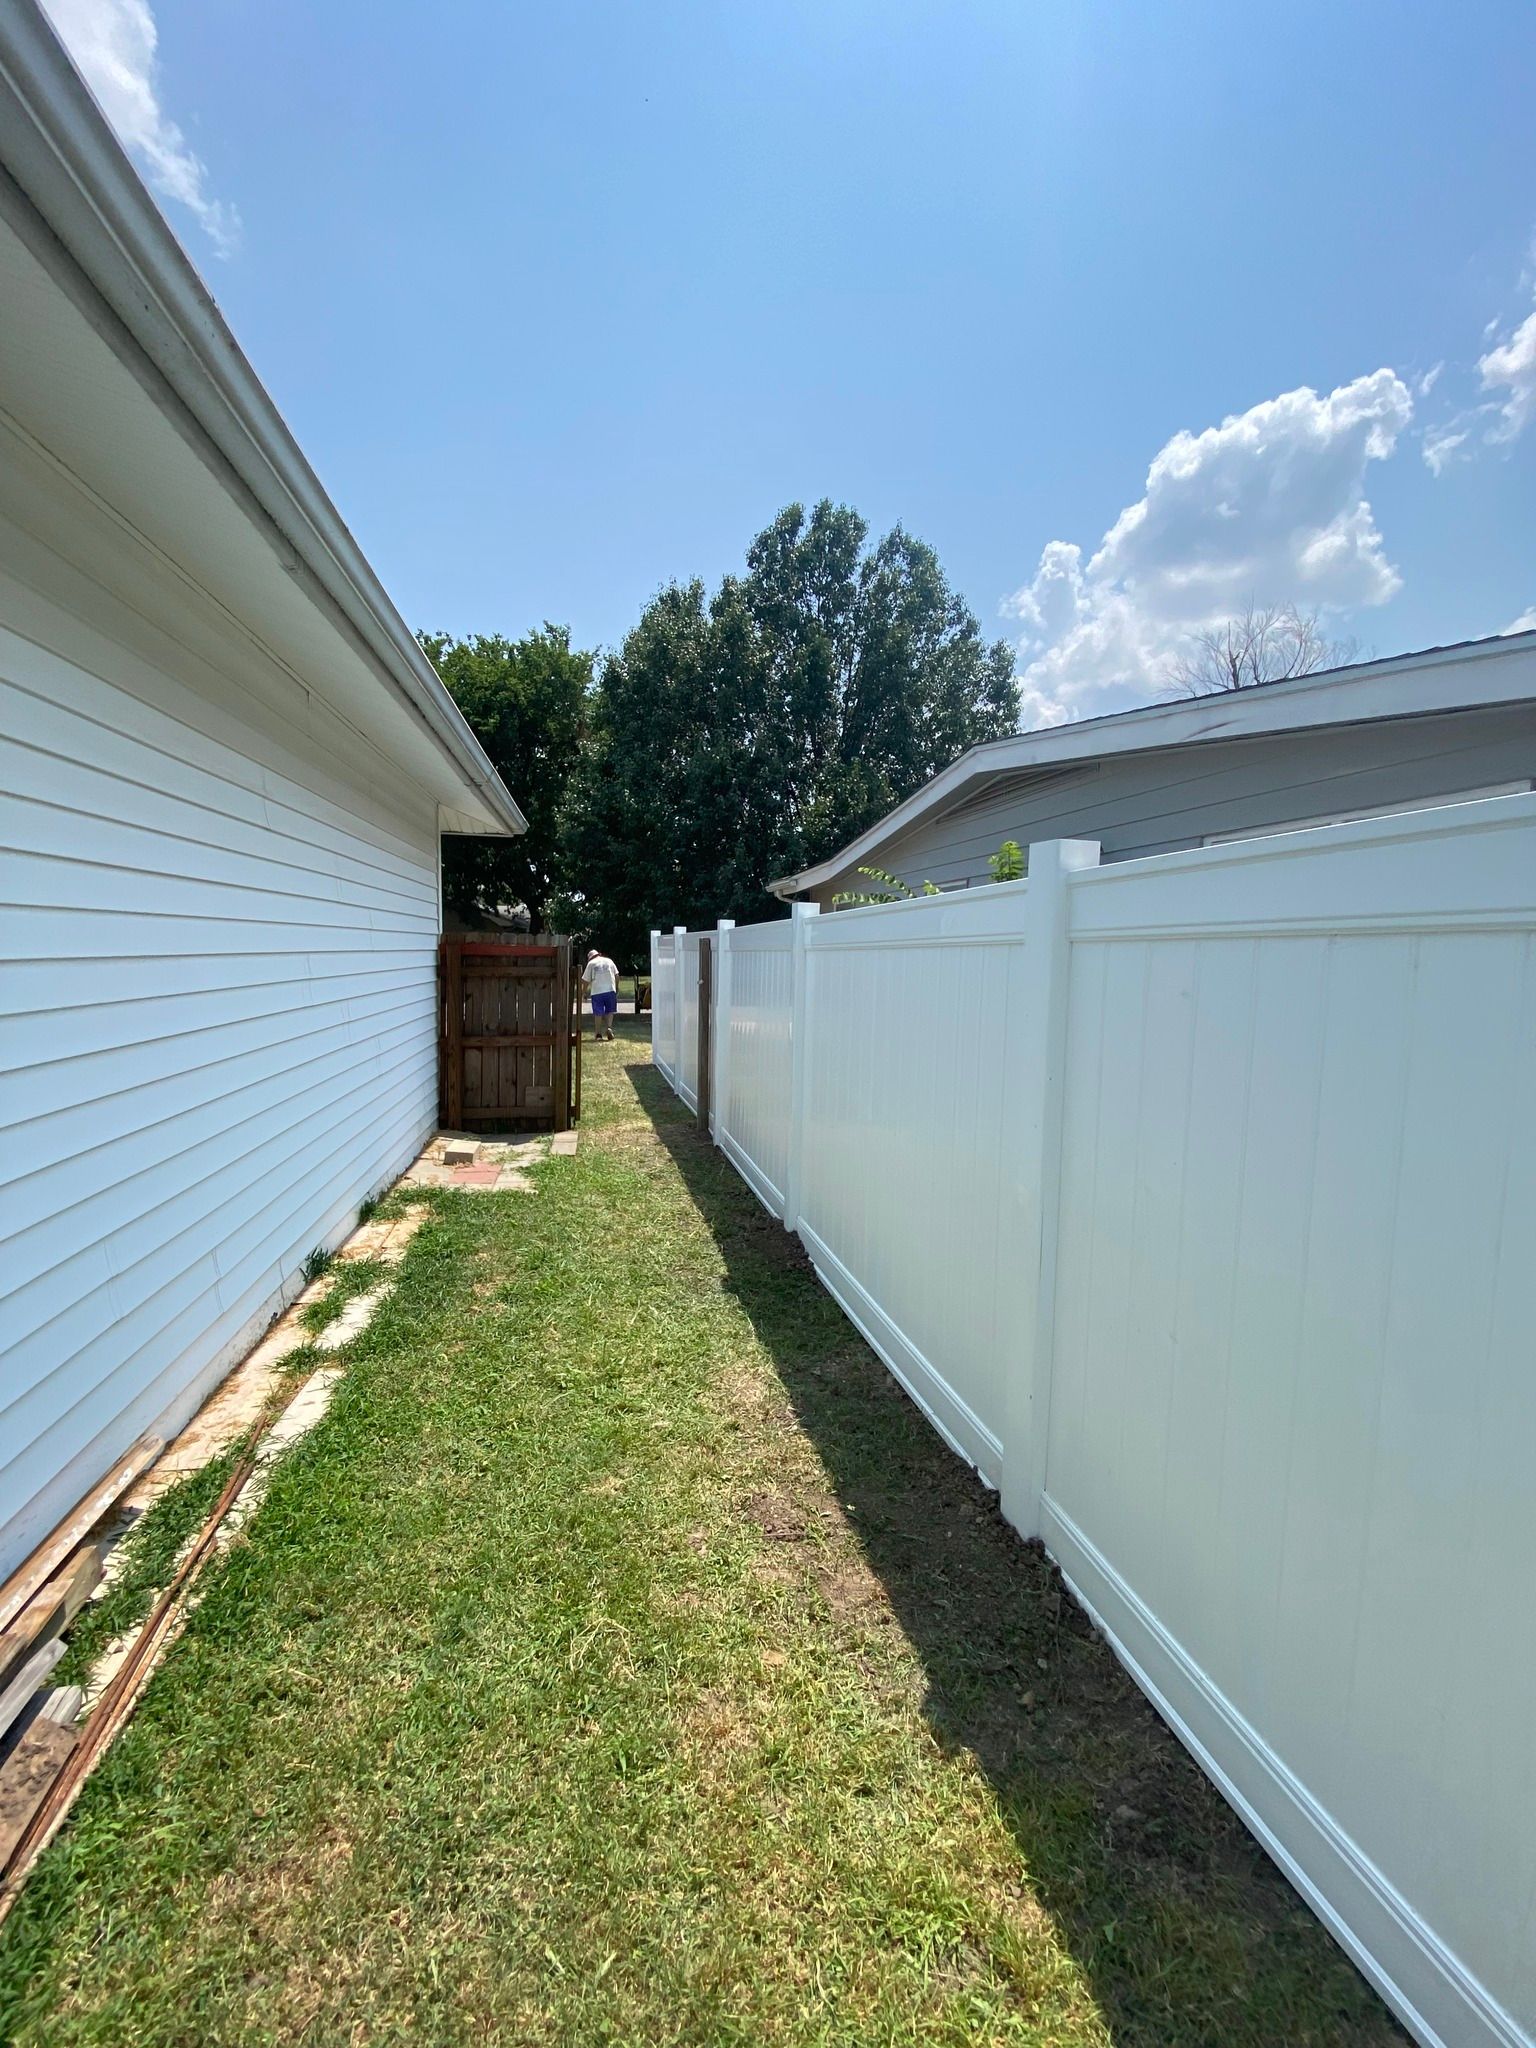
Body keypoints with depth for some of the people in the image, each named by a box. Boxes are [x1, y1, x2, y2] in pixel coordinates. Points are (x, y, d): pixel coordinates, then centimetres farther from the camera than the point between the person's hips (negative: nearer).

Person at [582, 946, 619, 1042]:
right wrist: (617, 987, 19)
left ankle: (598, 1033, 5)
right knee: (609, 1011, 12)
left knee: (598, 1013, 3)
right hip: (610, 990, 2)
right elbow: (616, 975, 10)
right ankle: (609, 1028, -7)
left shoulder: (591, 963, 7)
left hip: (597, 991, -2)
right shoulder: (609, 961, 14)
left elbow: (586, 980, 5)